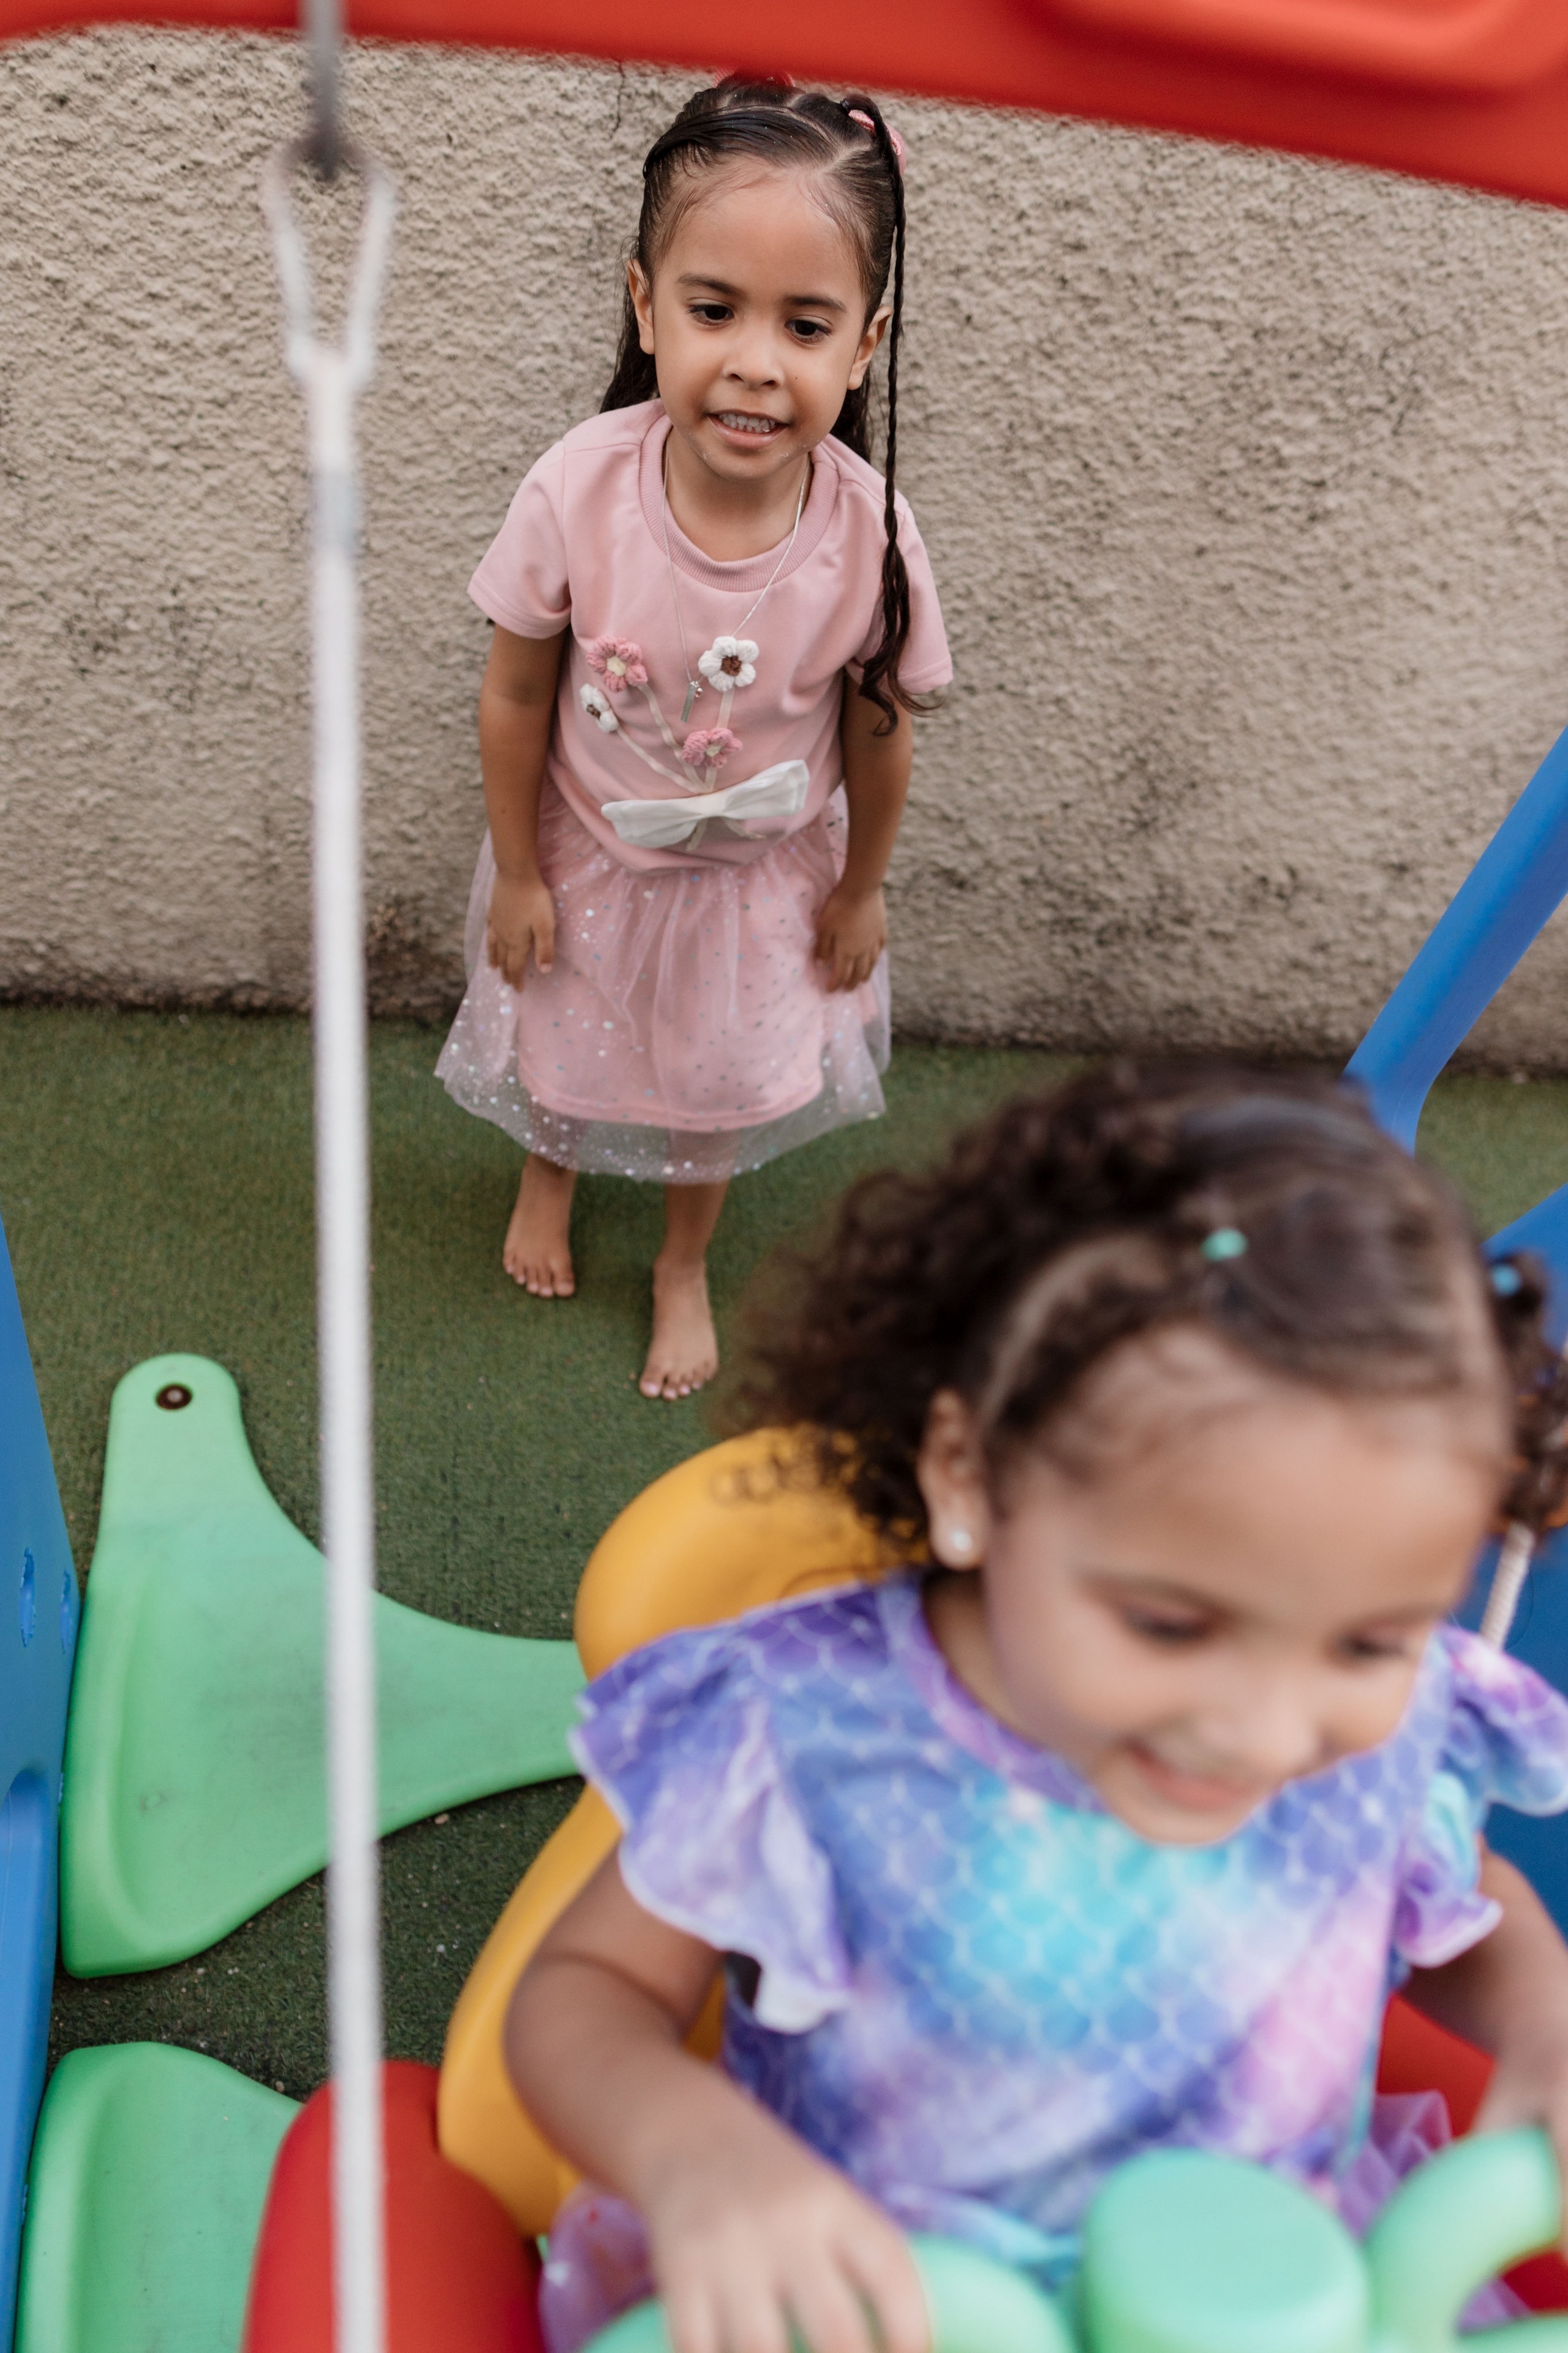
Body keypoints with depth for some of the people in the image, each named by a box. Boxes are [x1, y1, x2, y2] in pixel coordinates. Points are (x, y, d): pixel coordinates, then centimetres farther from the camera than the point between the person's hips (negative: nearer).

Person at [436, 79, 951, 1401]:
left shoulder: (867, 532, -31)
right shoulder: (582, 488, -32)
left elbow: (880, 735, -13)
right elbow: (518, 695, -16)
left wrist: (860, 891, 1)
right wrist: (517, 874, -6)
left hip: (761, 872, 0)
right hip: (587, 855, 0)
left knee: (720, 1080, 22)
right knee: (564, 1039, 27)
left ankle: (686, 1263, 54)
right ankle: (549, 1170, 64)